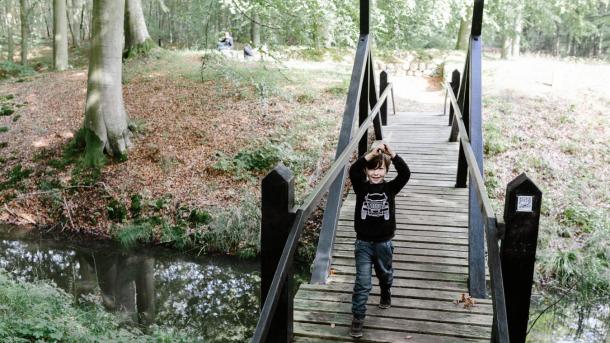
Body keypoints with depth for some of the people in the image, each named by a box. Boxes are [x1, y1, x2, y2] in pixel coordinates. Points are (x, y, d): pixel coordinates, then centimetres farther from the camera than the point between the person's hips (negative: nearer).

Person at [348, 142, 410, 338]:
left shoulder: (390, 188, -7)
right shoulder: (361, 187, -9)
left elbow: (405, 174, -23)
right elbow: (353, 171, -28)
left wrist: (392, 154, -36)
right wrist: (370, 155, -39)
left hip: (384, 242, 2)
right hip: (364, 242, -2)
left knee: (385, 274, 25)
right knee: (362, 282, -4)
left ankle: (385, 293, 55)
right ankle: (358, 318, 5)